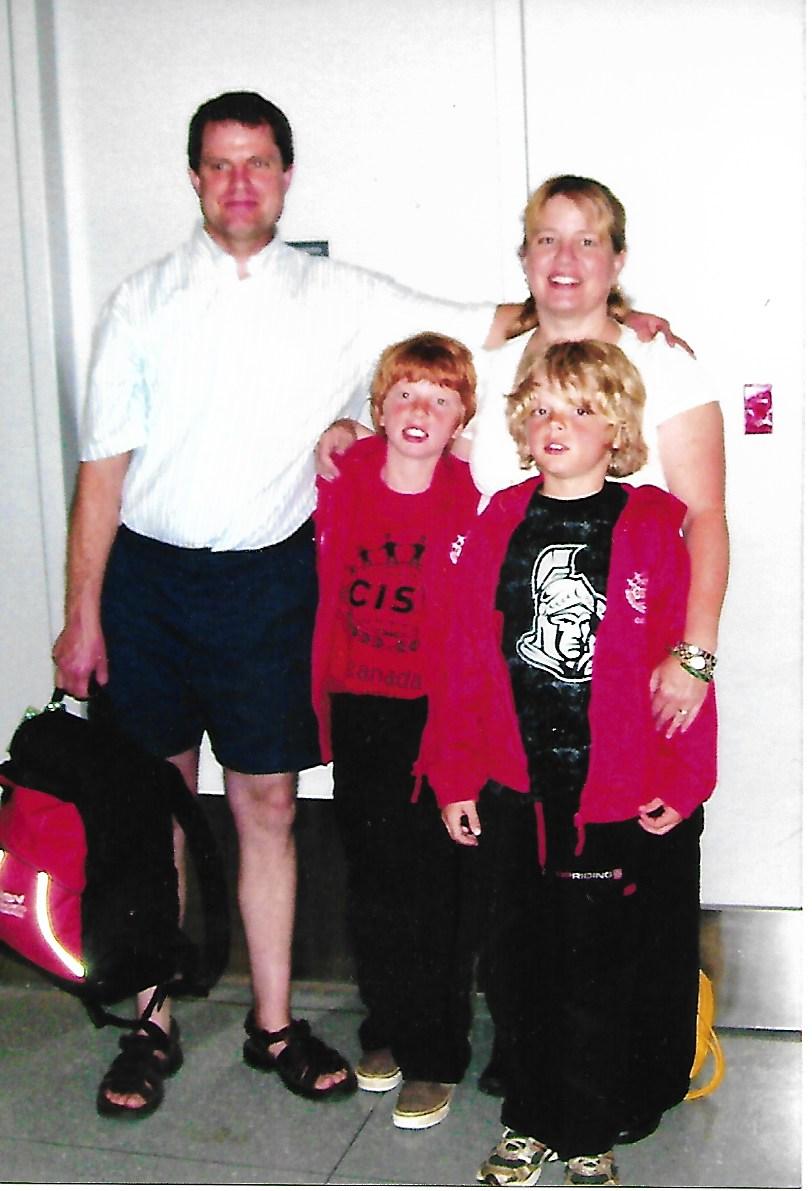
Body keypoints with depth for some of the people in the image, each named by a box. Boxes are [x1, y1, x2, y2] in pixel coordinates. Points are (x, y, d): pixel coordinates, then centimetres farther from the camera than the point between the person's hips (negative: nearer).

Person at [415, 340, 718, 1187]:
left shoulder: (653, 527, -5)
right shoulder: (499, 525, 4)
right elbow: (464, 659, 5)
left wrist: (677, 780, -11)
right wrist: (458, 777, 3)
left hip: (623, 792, -3)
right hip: (516, 785, 3)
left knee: (602, 963, 7)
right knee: (520, 958, 13)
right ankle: (529, 1121, 31)